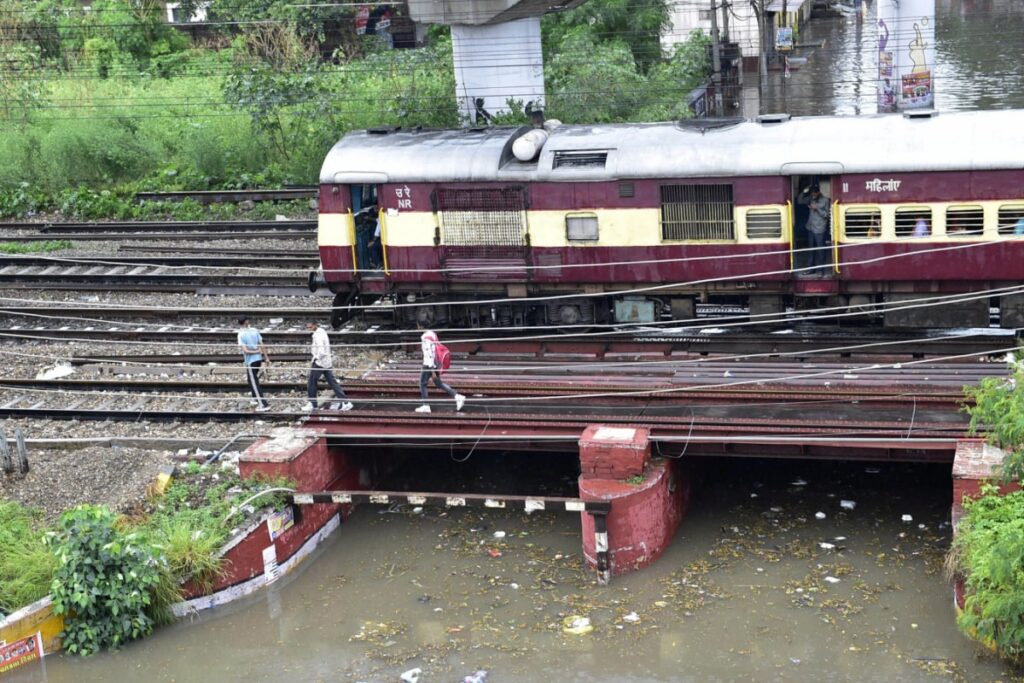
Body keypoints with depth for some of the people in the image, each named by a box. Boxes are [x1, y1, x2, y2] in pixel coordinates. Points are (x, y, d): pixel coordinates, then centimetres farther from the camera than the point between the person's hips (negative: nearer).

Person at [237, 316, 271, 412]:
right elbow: (261, 345, 2)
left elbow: (245, 350, -18)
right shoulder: (254, 330, 3)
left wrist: (258, 352, -10)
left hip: (250, 361, -6)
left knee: (254, 383, 0)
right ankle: (256, 398, 39)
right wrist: (266, 357, 6)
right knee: (252, 380, 27)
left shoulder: (241, 334, -11)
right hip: (259, 359, 6)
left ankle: (263, 405, -4)